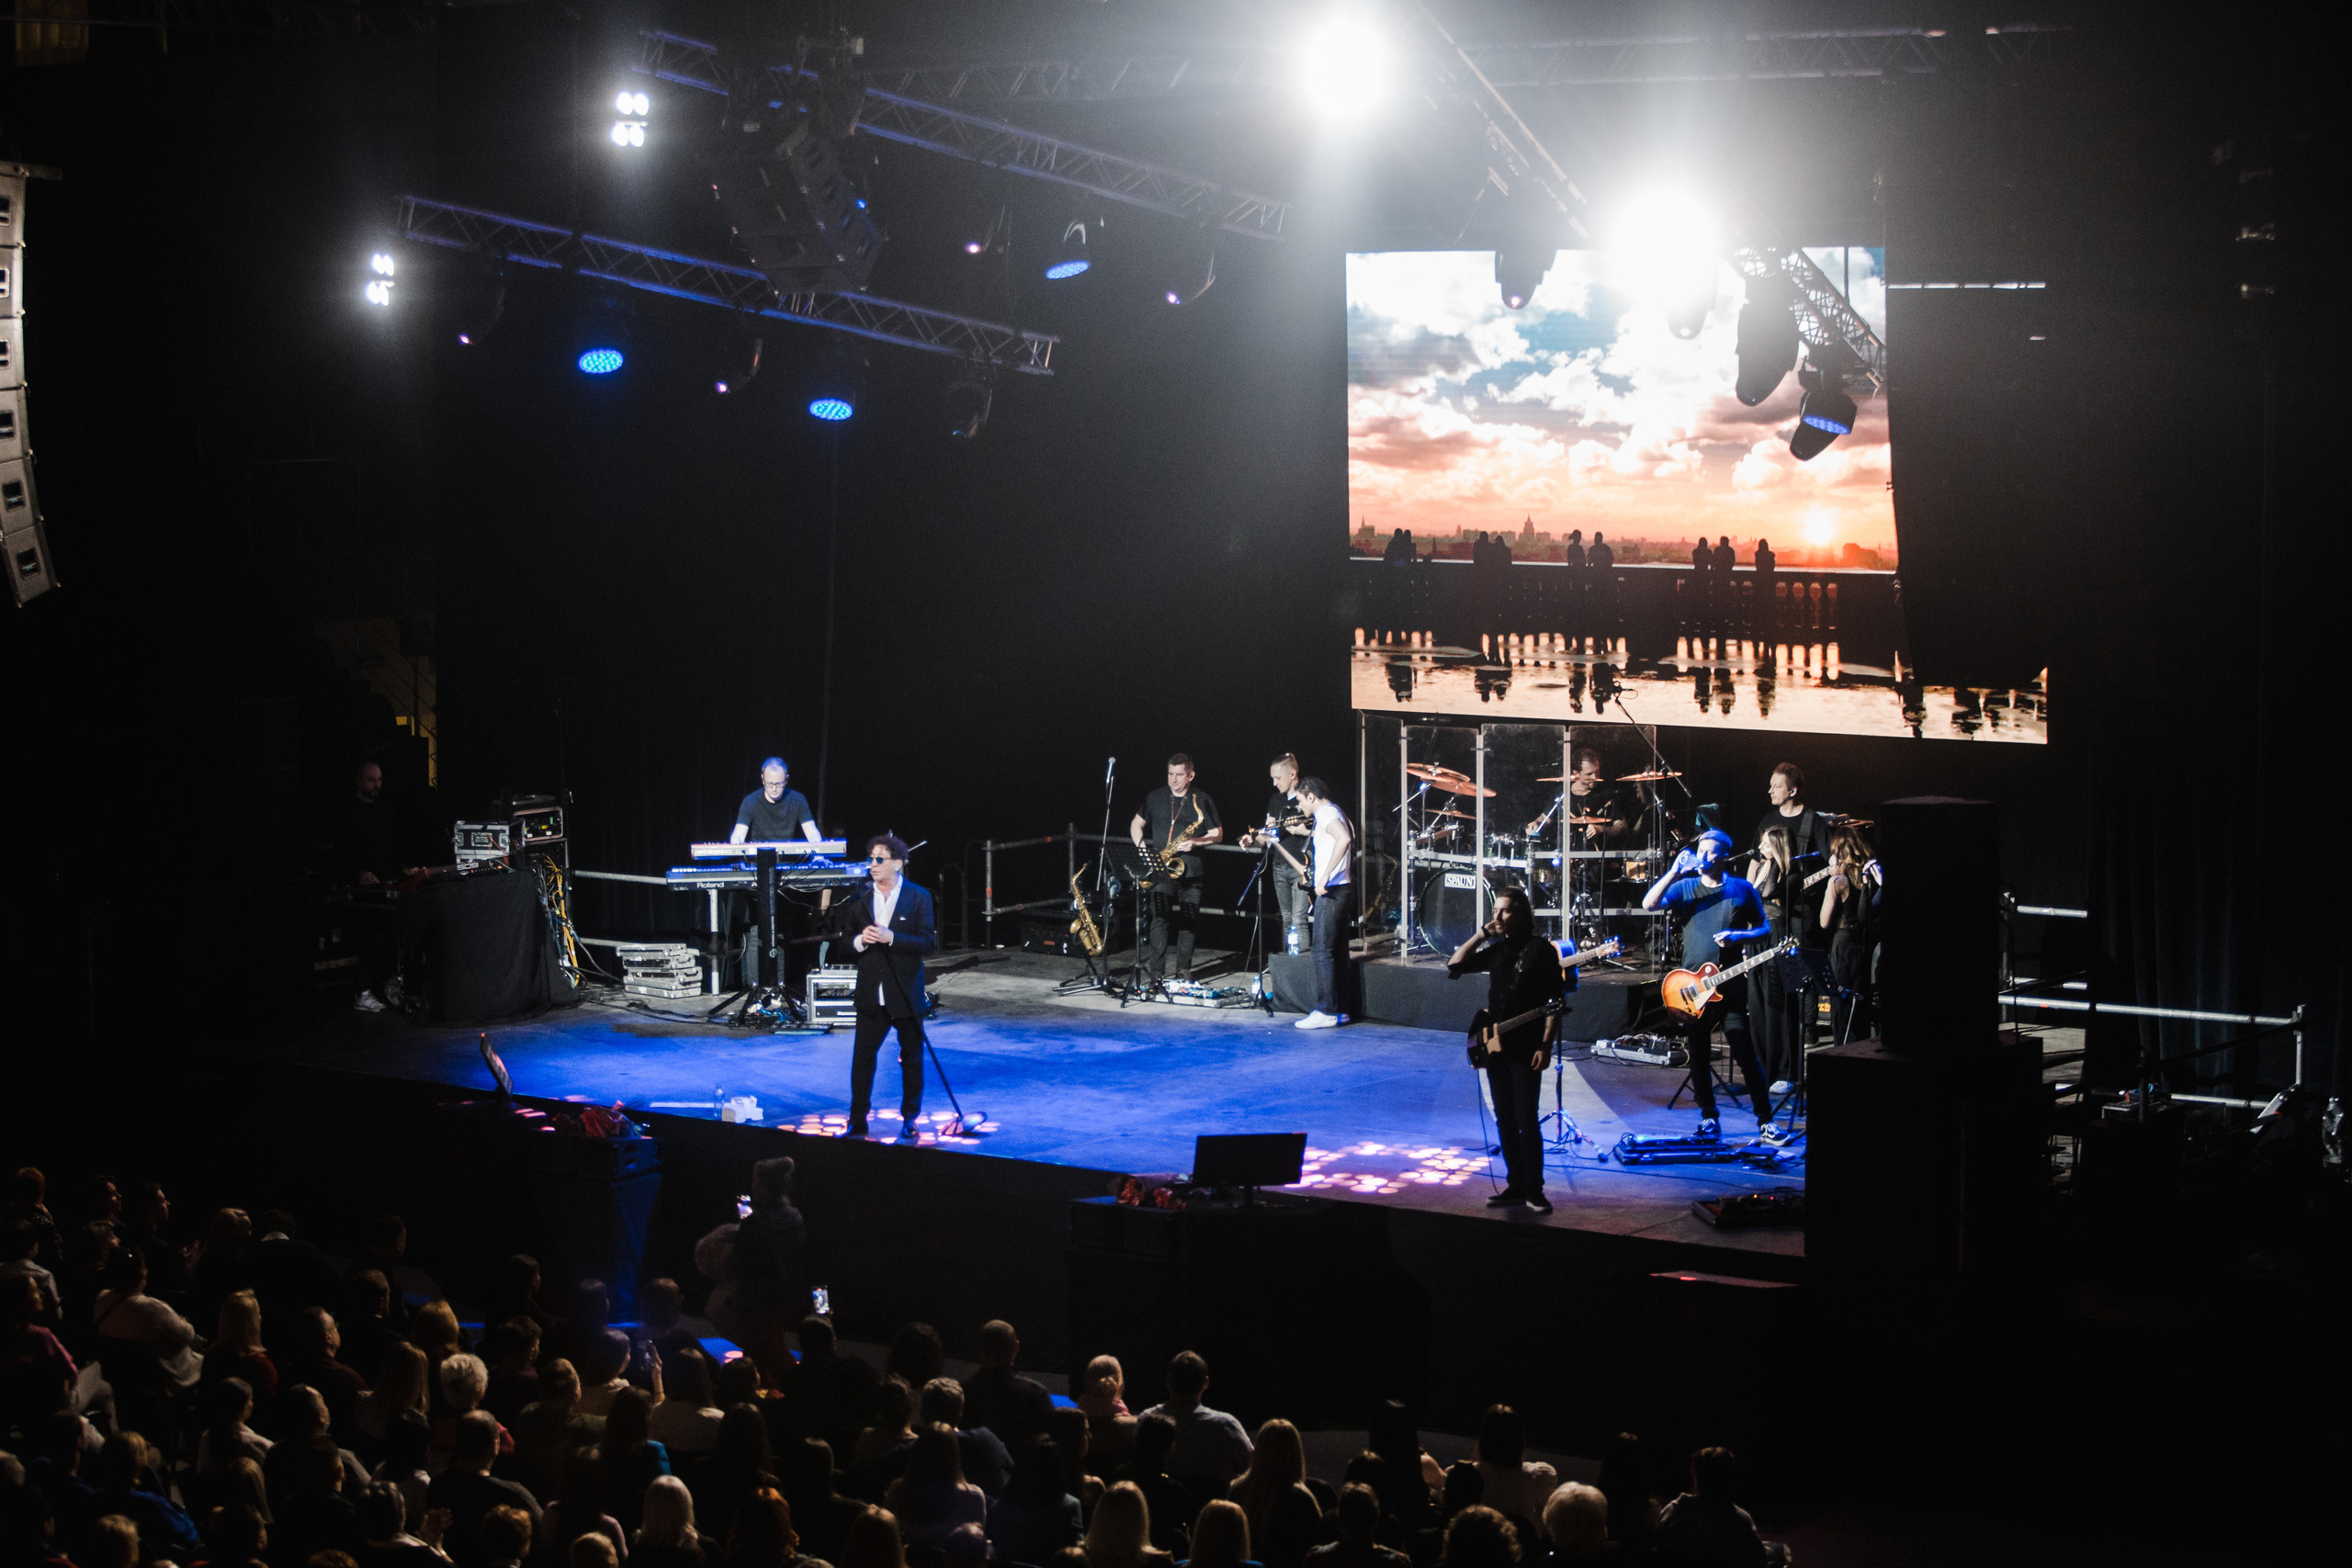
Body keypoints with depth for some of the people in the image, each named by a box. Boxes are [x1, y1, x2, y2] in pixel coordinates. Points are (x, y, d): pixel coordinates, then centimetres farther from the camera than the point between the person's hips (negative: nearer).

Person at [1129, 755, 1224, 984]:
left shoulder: (1202, 800, 3)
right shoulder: (1155, 798, 9)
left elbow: (1217, 835, 4)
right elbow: (1136, 825, 17)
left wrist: (1194, 843, -13)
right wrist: (1143, 849, 1)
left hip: (1191, 870, 0)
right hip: (1161, 868, 0)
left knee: (1188, 921, 2)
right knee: (1160, 919, -10)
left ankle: (1184, 970, 11)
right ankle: (1155, 970, -8)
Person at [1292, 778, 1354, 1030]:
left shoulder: (1327, 813, -14)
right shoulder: (1332, 811, 18)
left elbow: (1344, 838, -33)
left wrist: (1326, 875, -34)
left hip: (1331, 892, -11)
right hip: (1340, 889, 11)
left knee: (1323, 952, -9)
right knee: (1336, 952, 12)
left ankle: (1326, 1011, -10)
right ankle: (1338, 1009, 14)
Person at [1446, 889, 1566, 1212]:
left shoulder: (1541, 952, -6)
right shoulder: (1495, 949, 11)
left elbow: (1555, 1002, -8)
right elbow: (1453, 968, 8)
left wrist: (1545, 1046, -15)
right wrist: (1480, 935, 0)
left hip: (1526, 1050, -6)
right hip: (1495, 1048, 6)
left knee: (1527, 1121, -7)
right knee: (1505, 1121, 9)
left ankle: (1534, 1191, -1)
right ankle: (1515, 1187, 16)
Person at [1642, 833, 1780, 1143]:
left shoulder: (1742, 889, 5)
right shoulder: (1685, 887, 6)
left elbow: (1764, 929, 8)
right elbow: (1649, 904, -8)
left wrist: (1737, 936, -11)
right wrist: (1675, 872, -15)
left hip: (1731, 985, -2)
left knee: (1746, 1055, -6)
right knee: (1699, 1057, 7)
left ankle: (1765, 1121, -2)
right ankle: (1709, 1118, 20)